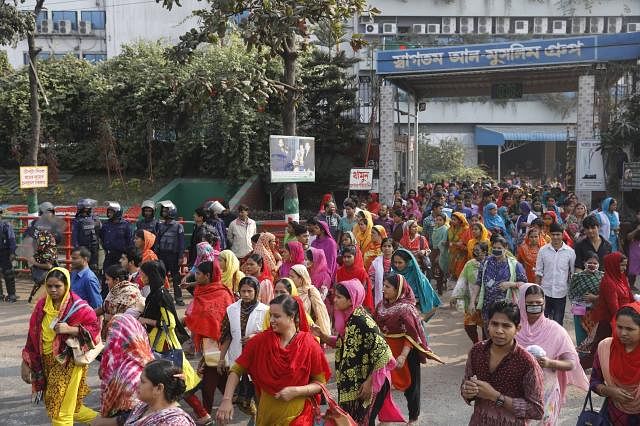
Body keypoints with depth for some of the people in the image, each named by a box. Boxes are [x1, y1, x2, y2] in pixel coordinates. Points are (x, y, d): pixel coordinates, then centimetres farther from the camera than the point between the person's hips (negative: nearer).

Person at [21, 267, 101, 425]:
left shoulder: (78, 306, -14)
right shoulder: (42, 305, 2)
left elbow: (94, 327, -14)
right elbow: (33, 335, 8)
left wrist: (70, 329, -26)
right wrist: (26, 363, 8)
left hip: (69, 362, -6)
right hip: (47, 362, 6)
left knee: (61, 412, -2)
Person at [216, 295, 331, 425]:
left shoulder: (309, 345, -14)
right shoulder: (262, 340, -9)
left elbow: (320, 383, -7)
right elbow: (237, 369, -6)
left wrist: (295, 391, -22)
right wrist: (227, 399, -18)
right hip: (266, 413, 3)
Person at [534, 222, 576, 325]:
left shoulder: (570, 252, -4)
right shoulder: (543, 250, -2)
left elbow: (573, 273, 3)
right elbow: (538, 272, 3)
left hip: (561, 292, -1)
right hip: (545, 291, 1)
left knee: (558, 322, 8)